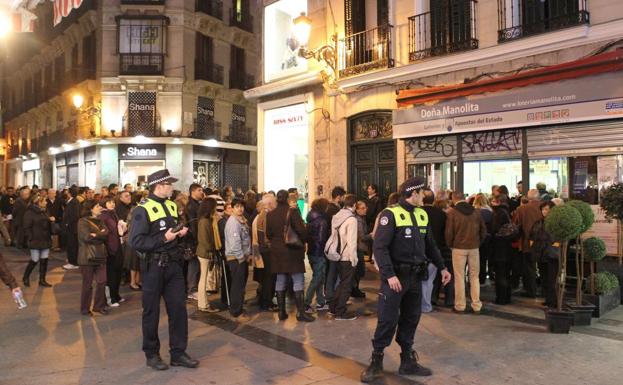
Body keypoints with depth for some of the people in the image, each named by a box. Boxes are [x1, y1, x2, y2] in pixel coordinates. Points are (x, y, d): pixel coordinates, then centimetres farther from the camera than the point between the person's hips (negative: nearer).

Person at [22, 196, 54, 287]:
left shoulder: (45, 211, 12)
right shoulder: (30, 212, -11)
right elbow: (26, 227, -13)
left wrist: (51, 221, -1)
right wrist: (31, 239, -16)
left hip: (45, 240, 7)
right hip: (35, 241, -7)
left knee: (44, 260, 6)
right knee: (34, 260, 0)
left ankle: (42, 280, 15)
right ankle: (26, 278, 23)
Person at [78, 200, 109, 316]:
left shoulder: (99, 221, 14)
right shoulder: (83, 222, -7)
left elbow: (106, 233, -1)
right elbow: (87, 237, -19)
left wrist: (95, 235, -15)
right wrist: (100, 235, -7)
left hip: (100, 256, 6)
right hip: (88, 257, -6)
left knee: (102, 282, 5)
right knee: (87, 284, 3)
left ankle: (99, 306, 20)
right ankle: (85, 309, 17)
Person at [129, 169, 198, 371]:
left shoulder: (172, 206, 11)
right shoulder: (143, 209, -12)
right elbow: (136, 242, -19)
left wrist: (180, 233, 3)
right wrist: (163, 238, -22)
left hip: (173, 264, 6)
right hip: (153, 266, -6)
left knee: (178, 307, 6)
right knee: (151, 311, 7)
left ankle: (178, 353, 18)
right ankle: (152, 354, 22)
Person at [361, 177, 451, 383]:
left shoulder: (422, 215, 10)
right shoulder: (390, 214, -13)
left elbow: (430, 245, 20)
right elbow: (380, 247, -19)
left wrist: (442, 267, 17)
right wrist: (389, 275, -25)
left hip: (416, 276, 7)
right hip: (395, 276, -7)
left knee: (411, 319, 14)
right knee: (387, 320, -2)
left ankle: (408, 361, 27)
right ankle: (376, 362, 13)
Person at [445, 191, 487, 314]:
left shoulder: (452, 212, -8)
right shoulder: (476, 211, 3)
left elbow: (449, 232, -7)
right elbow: (483, 230, 7)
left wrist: (450, 245, 8)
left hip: (458, 248, -3)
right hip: (474, 248, 3)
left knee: (459, 277, 4)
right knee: (474, 277, 10)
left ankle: (460, 306, 8)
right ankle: (476, 306, 13)